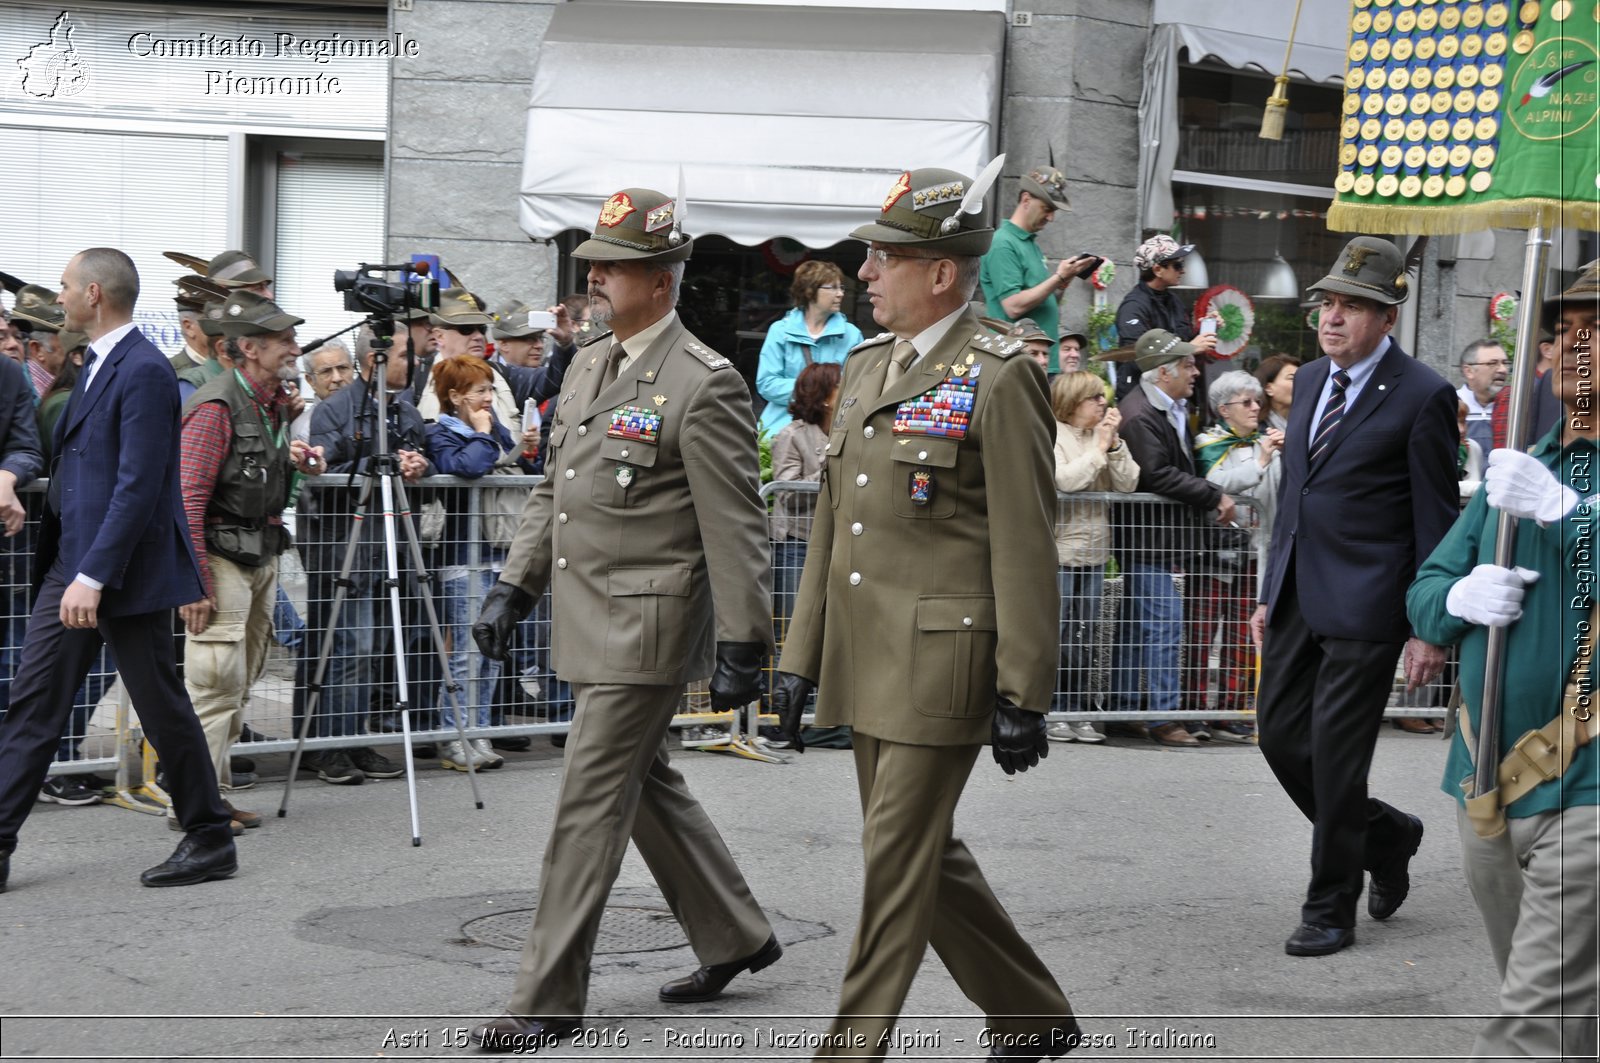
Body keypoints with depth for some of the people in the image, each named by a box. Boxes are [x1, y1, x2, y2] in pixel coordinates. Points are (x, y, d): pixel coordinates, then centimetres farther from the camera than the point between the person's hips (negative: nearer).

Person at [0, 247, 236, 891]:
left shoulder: (144, 372, -18)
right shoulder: (100, 363, 13)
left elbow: (138, 486, -24)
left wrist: (94, 576, -27)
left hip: (122, 570, -10)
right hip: (72, 561, 10)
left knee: (162, 707, 2)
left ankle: (210, 840, 16)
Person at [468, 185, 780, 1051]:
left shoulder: (705, 385, -16)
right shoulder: (587, 365, 11)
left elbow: (735, 530, -16)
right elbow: (553, 489, 19)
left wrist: (741, 647, -16)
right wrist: (514, 587, 12)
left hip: (646, 628, -9)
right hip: (590, 621, 9)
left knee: (591, 804, -4)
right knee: (644, 785, 18)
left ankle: (549, 997, 4)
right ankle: (734, 936, 33)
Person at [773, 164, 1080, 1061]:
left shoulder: (1000, 378, -11)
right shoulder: (866, 368, 14)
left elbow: (1026, 549, -13)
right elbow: (831, 526, 17)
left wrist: (1023, 694, -15)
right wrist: (801, 655, 15)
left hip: (941, 666, -8)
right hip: (865, 666, 8)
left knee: (898, 859, -3)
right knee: (927, 852, 15)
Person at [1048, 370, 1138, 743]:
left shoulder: (1104, 435, 12)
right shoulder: (1050, 435, -6)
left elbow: (1128, 484, 4)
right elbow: (1064, 480, -21)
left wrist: (1114, 444, -6)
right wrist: (1099, 449, -11)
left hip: (1093, 552, 6)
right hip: (1057, 549, -6)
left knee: (1085, 633, 8)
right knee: (1054, 632, -4)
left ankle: (1078, 712, 13)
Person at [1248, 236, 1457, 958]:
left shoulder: (1422, 397, -10)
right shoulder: (1310, 381, 12)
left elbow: (1437, 522, -9)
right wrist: (1270, 593, 18)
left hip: (1364, 602, -7)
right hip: (1298, 596, 7)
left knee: (1335, 754, -3)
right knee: (1280, 736, 9)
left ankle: (1330, 909, 13)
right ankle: (1385, 835, 31)